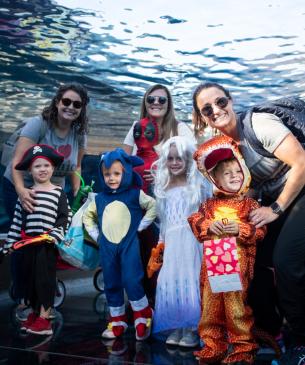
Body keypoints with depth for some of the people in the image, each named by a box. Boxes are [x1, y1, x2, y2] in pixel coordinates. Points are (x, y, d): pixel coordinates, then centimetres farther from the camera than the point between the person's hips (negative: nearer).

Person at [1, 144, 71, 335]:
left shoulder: (58, 192, -1)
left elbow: (65, 217, -4)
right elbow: (17, 220, 10)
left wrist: (55, 234, -15)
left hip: (48, 243, -4)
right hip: (28, 242, 5)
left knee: (45, 278, -2)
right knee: (30, 277, 12)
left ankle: (44, 318, 5)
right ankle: (34, 313, 26)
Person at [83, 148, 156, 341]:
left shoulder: (135, 194, -2)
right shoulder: (100, 198, 9)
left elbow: (154, 206, -3)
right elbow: (87, 216, 22)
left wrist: (140, 226, -7)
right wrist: (95, 234, 11)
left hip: (129, 245, -4)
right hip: (107, 248, 5)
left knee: (131, 281, -13)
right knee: (111, 285, 11)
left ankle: (143, 316, 8)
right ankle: (118, 321, 24)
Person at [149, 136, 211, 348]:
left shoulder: (198, 184, -1)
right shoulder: (163, 188, 14)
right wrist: (161, 242, 14)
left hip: (192, 240, -4)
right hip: (171, 243, 5)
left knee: (190, 282, -3)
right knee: (170, 283, 4)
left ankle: (192, 330, 6)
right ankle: (175, 329, 15)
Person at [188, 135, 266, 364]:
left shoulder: (249, 204, 1)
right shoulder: (210, 204, 9)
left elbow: (260, 231, -4)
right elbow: (194, 221, 7)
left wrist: (241, 229, -18)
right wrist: (208, 226, -11)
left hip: (238, 264, -3)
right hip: (212, 263, 3)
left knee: (236, 305, 0)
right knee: (210, 305, 10)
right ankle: (213, 345, 25)